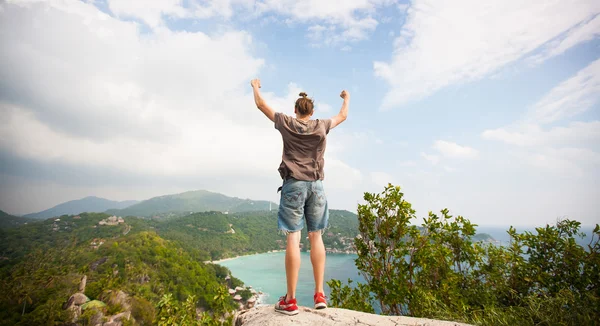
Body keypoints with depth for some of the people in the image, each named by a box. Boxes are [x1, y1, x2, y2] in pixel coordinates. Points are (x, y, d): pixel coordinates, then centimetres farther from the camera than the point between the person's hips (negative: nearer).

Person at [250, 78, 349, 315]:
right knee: (316, 237, 7)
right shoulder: (321, 126, 10)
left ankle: (290, 300, -1)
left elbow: (261, 105, 19)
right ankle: (320, 294, 8)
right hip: (316, 185, 2)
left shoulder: (286, 123, 6)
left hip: (293, 184, -2)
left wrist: (255, 87, 39)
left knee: (293, 238, -5)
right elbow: (343, 116, 29)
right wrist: (346, 98, 49)